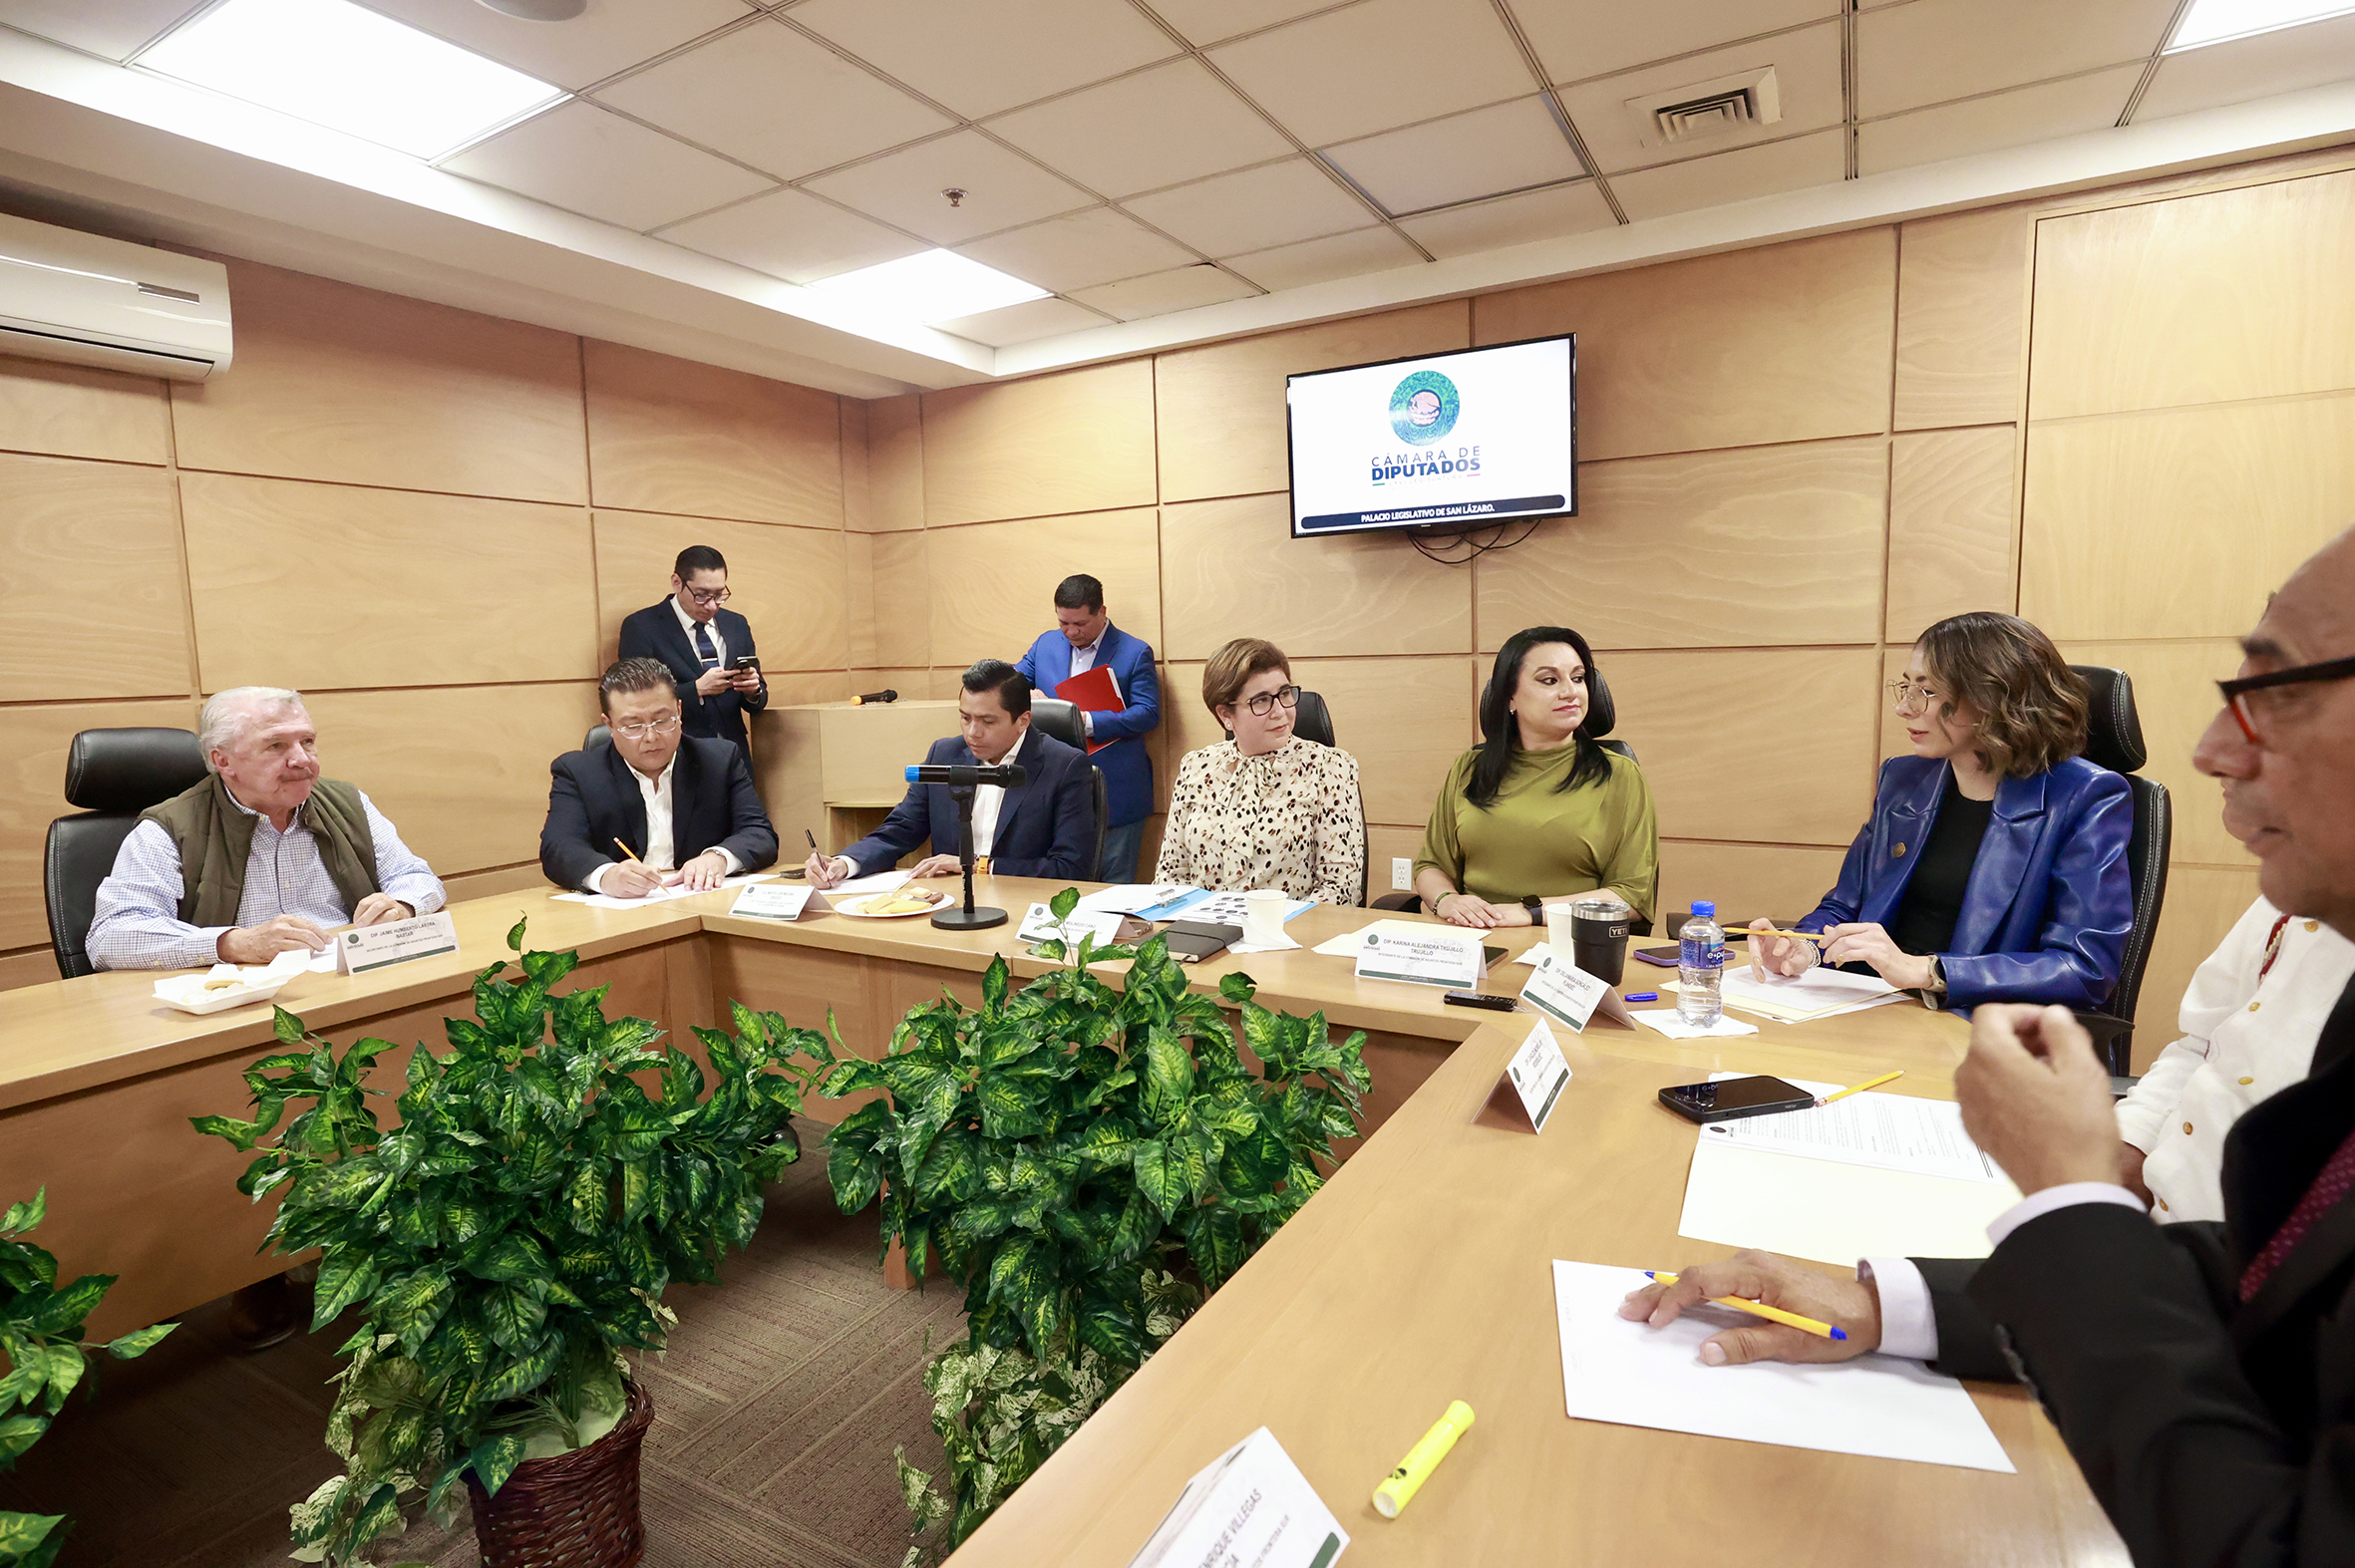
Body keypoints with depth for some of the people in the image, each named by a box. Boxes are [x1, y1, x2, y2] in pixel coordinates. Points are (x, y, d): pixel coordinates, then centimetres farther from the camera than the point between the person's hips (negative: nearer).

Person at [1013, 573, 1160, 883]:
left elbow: (1148, 713, -11)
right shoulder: (1046, 644, 12)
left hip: (1116, 796, -4)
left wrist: (1087, 721, -20)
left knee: (1115, 885, 2)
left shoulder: (1136, 653, -3)